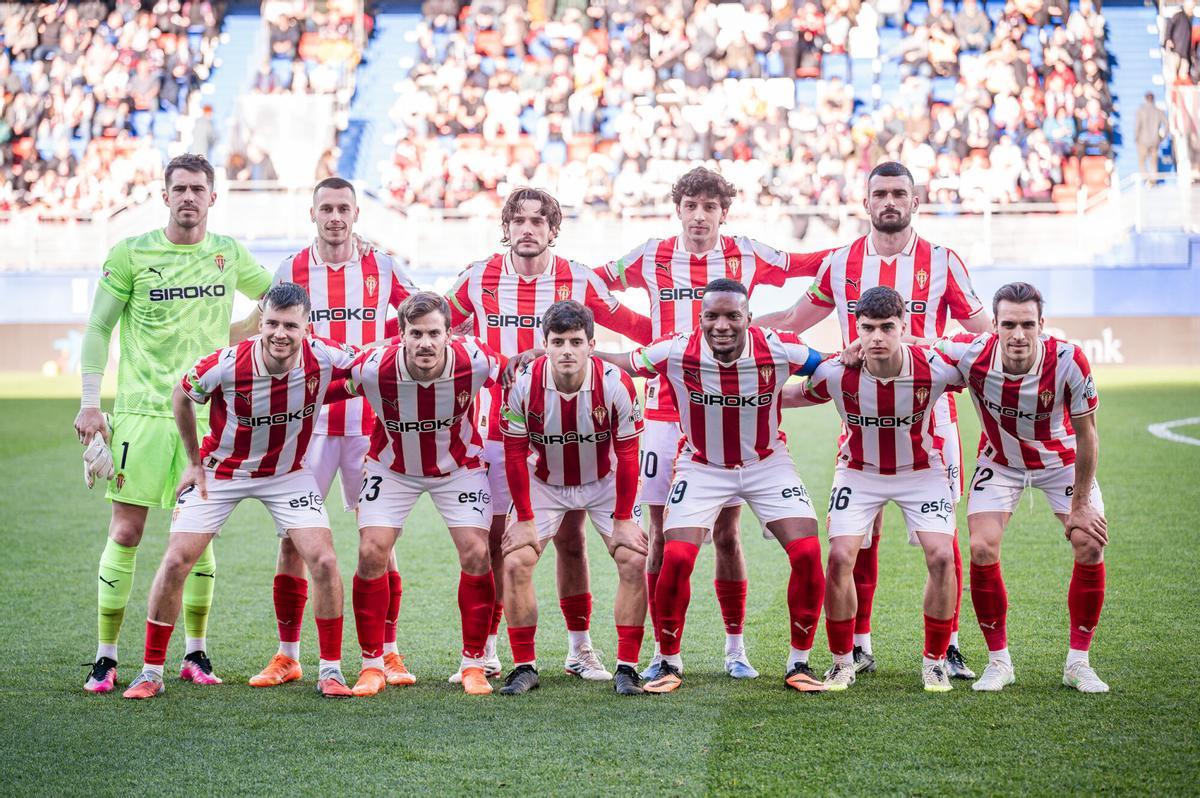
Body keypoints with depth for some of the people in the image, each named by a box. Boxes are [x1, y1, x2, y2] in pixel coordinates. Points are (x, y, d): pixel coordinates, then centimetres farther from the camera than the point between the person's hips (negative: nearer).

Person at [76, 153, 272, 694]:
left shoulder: (230, 255, 6)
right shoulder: (131, 254, -1)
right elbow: (98, 328, 1)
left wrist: (231, 336, 7)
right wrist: (89, 404, -5)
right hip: (140, 411, -2)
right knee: (126, 531, -3)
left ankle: (196, 653, 15)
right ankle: (106, 657, 4)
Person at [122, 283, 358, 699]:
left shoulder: (324, 358, -25)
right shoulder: (225, 365, -29)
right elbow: (181, 396, -7)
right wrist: (194, 461, -1)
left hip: (287, 473, 1)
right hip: (220, 472, -1)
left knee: (324, 561, -12)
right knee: (176, 561, -8)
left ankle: (331, 669, 4)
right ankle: (151, 672, 7)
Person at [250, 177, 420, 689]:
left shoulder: (384, 269, 3)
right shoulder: (291, 271, 5)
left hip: (371, 421, 0)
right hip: (307, 421, 1)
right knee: (293, 535, -1)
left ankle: (387, 654, 11)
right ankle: (287, 655, 9)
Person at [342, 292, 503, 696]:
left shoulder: (474, 361, -29)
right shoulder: (374, 368, -30)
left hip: (458, 466, 0)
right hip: (392, 467, 0)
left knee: (476, 555, -10)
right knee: (371, 553, -11)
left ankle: (474, 664, 5)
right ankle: (372, 666, 3)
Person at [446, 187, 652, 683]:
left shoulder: (578, 281, 1)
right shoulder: (478, 278, 2)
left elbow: (642, 329, 7)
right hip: (496, 431, 0)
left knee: (569, 539, 2)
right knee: (491, 539, 0)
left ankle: (580, 648, 15)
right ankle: (484, 652, 10)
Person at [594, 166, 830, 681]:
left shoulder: (745, 256, 4)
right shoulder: (652, 257, 5)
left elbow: (807, 265, 12)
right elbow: (593, 282, 16)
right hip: (666, 412, 0)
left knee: (727, 533, 2)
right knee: (663, 535, 1)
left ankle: (735, 647, 15)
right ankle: (663, 650, 11)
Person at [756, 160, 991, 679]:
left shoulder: (941, 262, 2)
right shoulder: (841, 263, 8)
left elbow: (983, 331, 7)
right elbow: (790, 323, 18)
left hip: (929, 412, -1)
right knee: (860, 533, 1)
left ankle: (949, 645, 8)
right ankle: (858, 646, 12)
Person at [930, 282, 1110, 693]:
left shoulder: (1069, 362, -32)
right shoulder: (971, 355, -31)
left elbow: (1086, 435, -19)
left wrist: (1080, 504, -14)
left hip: (1061, 459, 0)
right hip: (1000, 462, 0)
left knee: (1090, 547, -12)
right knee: (982, 550, -15)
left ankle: (1078, 662, 5)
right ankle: (998, 661, 4)